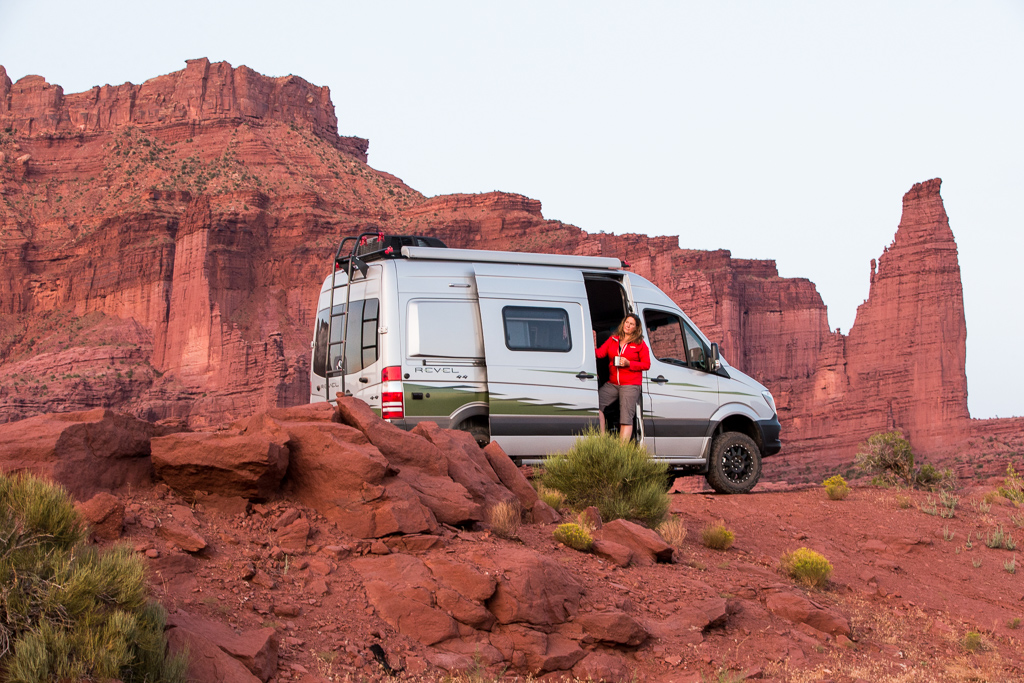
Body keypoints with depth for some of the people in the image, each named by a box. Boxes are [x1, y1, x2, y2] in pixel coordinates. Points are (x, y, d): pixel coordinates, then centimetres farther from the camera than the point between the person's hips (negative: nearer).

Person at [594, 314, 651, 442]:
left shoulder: (640, 344, 4)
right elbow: (600, 353, 1)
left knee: (626, 417, -8)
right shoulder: (613, 339, 13)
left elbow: (646, 364, 1)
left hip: (630, 385, -4)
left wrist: (629, 364, -11)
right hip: (612, 384, 4)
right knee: (596, 404, -16)